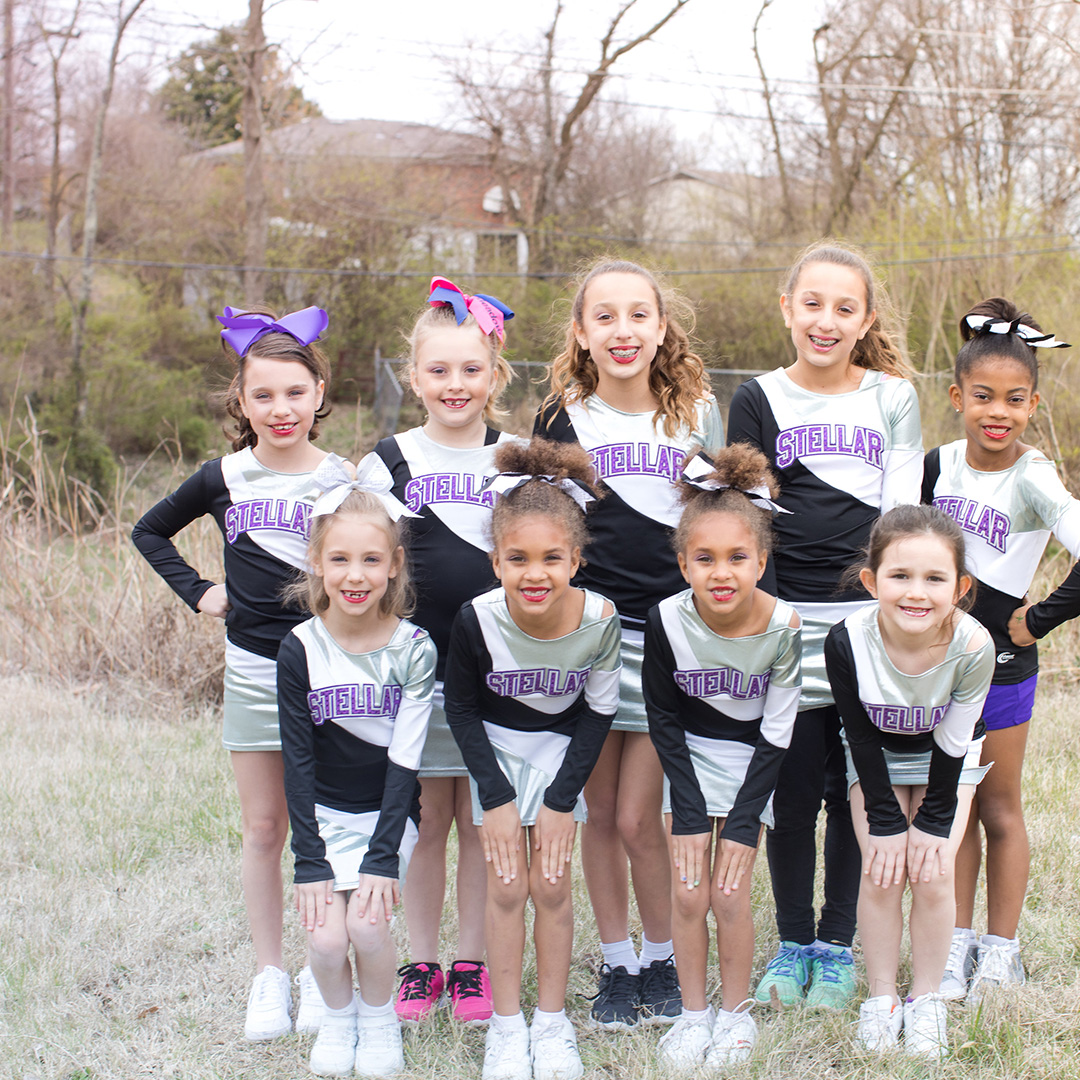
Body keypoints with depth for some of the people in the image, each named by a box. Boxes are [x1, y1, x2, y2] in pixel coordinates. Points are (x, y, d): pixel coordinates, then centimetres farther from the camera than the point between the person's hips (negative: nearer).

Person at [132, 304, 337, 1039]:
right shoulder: (225, 478, 2)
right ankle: (270, 973, 18)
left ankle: (321, 974, 16)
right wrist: (197, 593, 7)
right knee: (263, 827, 8)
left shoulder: (342, 480, -3)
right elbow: (150, 531, 17)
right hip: (252, 668, 2)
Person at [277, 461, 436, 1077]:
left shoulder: (414, 649, -13)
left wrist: (383, 857, -18)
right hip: (325, 812, 1)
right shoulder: (301, 650, -11)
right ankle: (338, 1016, 18)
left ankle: (380, 1019, 12)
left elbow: (405, 760, -13)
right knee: (325, 935, -14)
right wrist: (310, 861, -12)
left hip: (390, 812, -1)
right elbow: (298, 762, -8)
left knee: (368, 924, -18)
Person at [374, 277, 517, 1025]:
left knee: (481, 821, 5)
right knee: (425, 819, 7)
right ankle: (421, 962, 18)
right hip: (414, 667, 0)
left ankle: (473, 964, 15)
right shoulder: (392, 459, 4)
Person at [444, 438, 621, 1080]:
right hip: (496, 744, 0)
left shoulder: (599, 620, -26)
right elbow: (463, 709, -10)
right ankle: (507, 1024, 8)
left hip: (562, 746, 0)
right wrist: (495, 797, -14)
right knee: (506, 883, -4)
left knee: (552, 883, -3)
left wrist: (562, 799, -13)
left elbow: (599, 712, -10)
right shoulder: (477, 620, -27)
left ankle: (553, 1021, 12)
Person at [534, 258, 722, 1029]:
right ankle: (617, 966, 23)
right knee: (601, 815, 8)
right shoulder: (562, 417, 2)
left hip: (670, 634, -1)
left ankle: (662, 962, 18)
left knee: (639, 819, -3)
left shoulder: (697, 412, 4)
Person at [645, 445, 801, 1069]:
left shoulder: (782, 628, -24)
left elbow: (776, 733, -14)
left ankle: (737, 1011, 16)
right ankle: (694, 1012, 16)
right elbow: (663, 717, -7)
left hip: (752, 760, -1)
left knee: (729, 895, -6)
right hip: (690, 756, 1)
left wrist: (742, 823, -15)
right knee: (688, 894, -3)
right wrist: (689, 813, -11)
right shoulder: (669, 621, -21)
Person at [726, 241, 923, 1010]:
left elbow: (902, 514, 5)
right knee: (793, 790, 2)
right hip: (787, 621, -1)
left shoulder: (895, 398, 7)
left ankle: (837, 946, 20)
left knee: (855, 791, 6)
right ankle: (793, 943, 19)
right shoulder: (758, 400, 4)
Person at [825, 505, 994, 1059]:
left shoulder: (973, 647, -35)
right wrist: (885, 820, -15)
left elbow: (952, 742, -19)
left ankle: (926, 998, 12)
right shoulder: (848, 641, -34)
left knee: (933, 875, -8)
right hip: (877, 757, 0)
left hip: (945, 762, 0)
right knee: (881, 873, -7)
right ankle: (881, 996, 11)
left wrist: (933, 822, -13)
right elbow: (861, 737, -19)